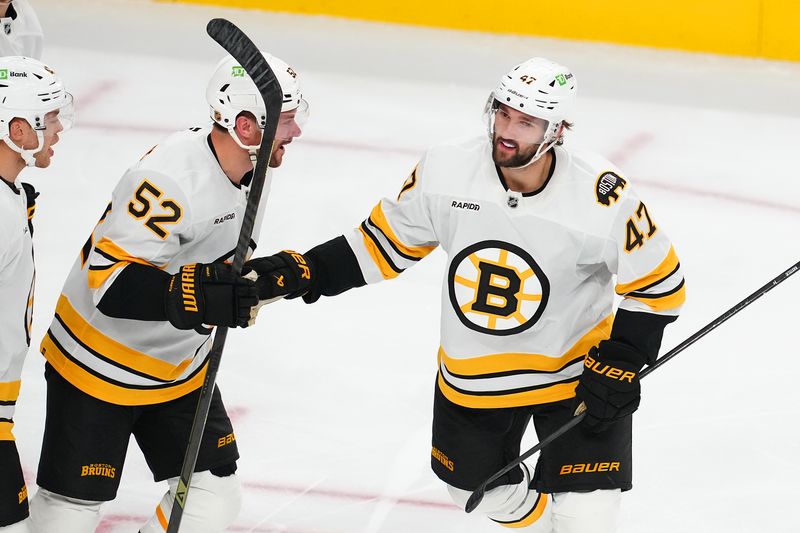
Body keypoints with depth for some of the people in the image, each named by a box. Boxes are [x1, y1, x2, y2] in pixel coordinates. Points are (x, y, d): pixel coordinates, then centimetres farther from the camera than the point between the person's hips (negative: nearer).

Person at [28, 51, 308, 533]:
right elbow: (107, 281, -34)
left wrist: (273, 274, 1)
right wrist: (189, 294, -45)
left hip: (179, 367, 8)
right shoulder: (169, 179, -31)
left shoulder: (249, 169, -2)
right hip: (101, 363, -8)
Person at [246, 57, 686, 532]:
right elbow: (388, 241, -1)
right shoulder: (446, 171, -17)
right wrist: (298, 274, -8)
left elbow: (657, 285, -12)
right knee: (476, 486, 23)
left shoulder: (604, 198, -25)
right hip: (473, 367, 4)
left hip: (576, 365, -4)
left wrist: (620, 365, -18)